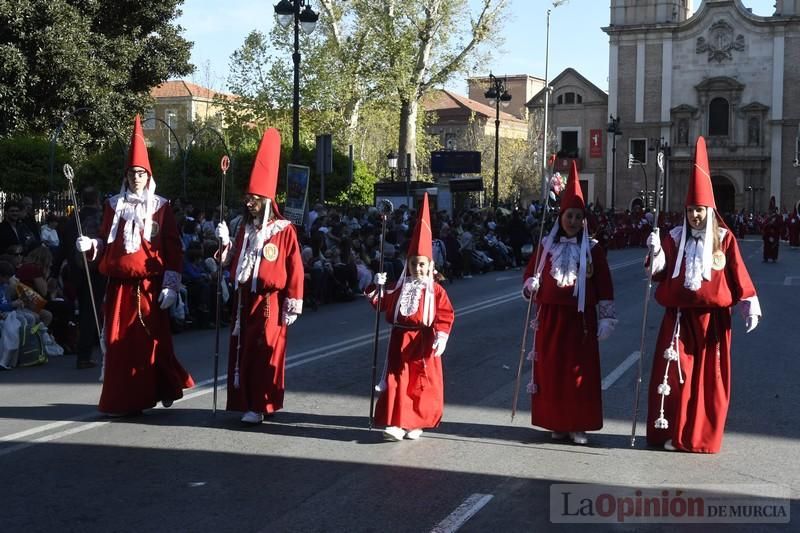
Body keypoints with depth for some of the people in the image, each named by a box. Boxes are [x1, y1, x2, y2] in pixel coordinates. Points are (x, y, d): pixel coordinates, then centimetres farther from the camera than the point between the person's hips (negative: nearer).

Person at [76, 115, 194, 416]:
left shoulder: (161, 207, 2)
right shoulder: (114, 205, 10)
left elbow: (173, 249, 0)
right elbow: (105, 242, 15)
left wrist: (171, 285, -6)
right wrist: (90, 245, -8)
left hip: (150, 285, -2)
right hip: (120, 285, 3)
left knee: (151, 341, -1)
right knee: (119, 342, 2)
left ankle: (146, 396, 16)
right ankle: (120, 401, 10)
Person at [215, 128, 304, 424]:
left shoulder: (284, 231, -8)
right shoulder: (245, 228, 11)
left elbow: (294, 270, -9)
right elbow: (235, 263, 14)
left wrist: (292, 306, -11)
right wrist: (225, 242, -3)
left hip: (269, 302, -6)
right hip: (244, 300, 6)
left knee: (266, 353, -3)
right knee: (242, 352, 8)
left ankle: (261, 405, 3)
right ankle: (246, 402, 18)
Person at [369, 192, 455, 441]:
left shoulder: (436, 290, -4)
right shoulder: (400, 287, 6)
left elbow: (445, 315, -8)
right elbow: (383, 305, 10)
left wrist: (441, 337, -18)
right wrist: (377, 287, -6)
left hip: (424, 342, -2)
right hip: (401, 339, 2)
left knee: (423, 383, 5)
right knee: (397, 381, -1)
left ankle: (416, 424, 16)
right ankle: (396, 424, 1)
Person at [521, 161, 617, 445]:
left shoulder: (592, 249, -1)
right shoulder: (546, 245, 5)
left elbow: (604, 285, -1)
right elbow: (530, 273, 14)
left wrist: (606, 318, -4)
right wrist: (531, 285, -8)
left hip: (580, 319, -2)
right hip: (550, 318, 2)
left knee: (580, 372, 1)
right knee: (551, 370, 5)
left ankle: (579, 425, 10)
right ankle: (556, 423, 16)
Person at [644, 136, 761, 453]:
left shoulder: (724, 238, 2)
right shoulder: (675, 237, 4)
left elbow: (738, 276, 1)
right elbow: (661, 272, -3)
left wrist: (749, 306, -3)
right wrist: (656, 252, -21)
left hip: (712, 318, 0)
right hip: (679, 316, 1)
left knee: (710, 379, 4)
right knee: (674, 375, 0)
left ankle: (703, 437, 15)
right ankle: (672, 433, 9)